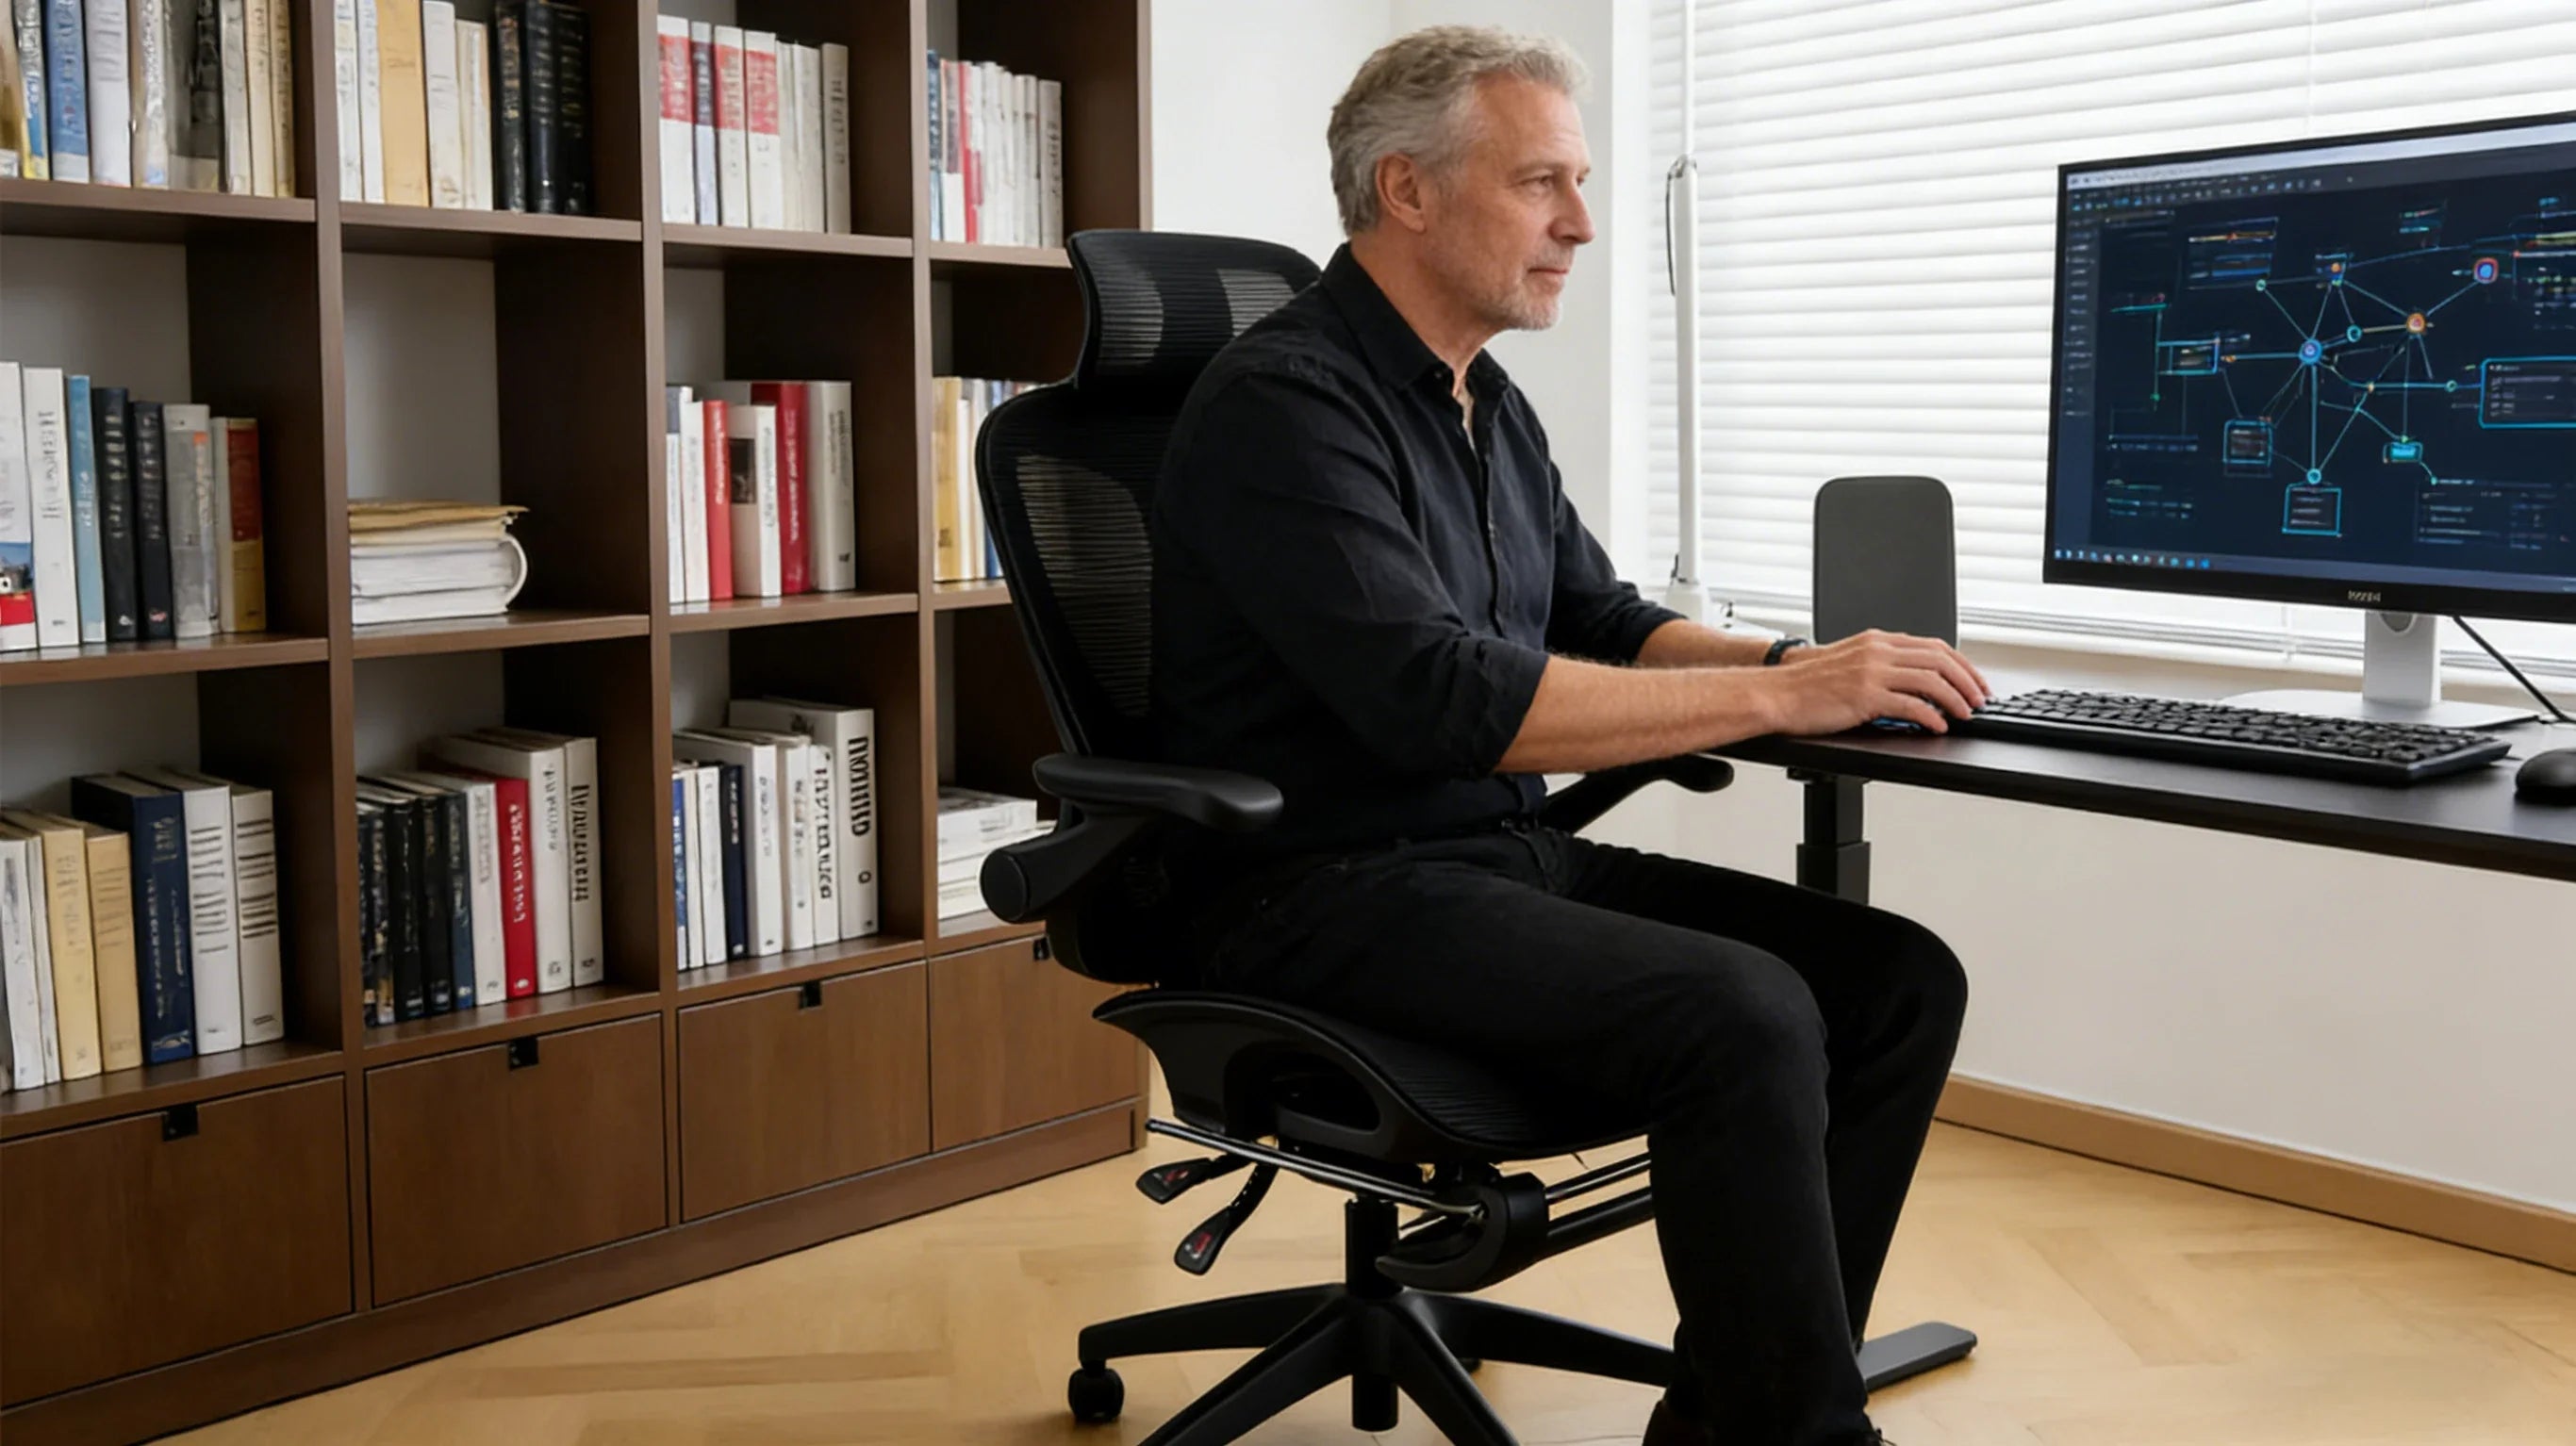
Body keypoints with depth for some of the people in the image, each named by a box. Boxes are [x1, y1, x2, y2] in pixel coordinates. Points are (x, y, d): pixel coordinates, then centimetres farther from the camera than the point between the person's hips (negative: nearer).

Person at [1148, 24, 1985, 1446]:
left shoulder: (1490, 406, 15)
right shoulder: (1286, 401, -14)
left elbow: (1602, 621, 20)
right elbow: (1441, 699, -25)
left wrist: (1792, 659, 0)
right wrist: (1779, 695, -22)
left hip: (1506, 851, 9)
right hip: (1333, 890, -9)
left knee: (1898, 977, -4)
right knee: (1742, 1014, -29)